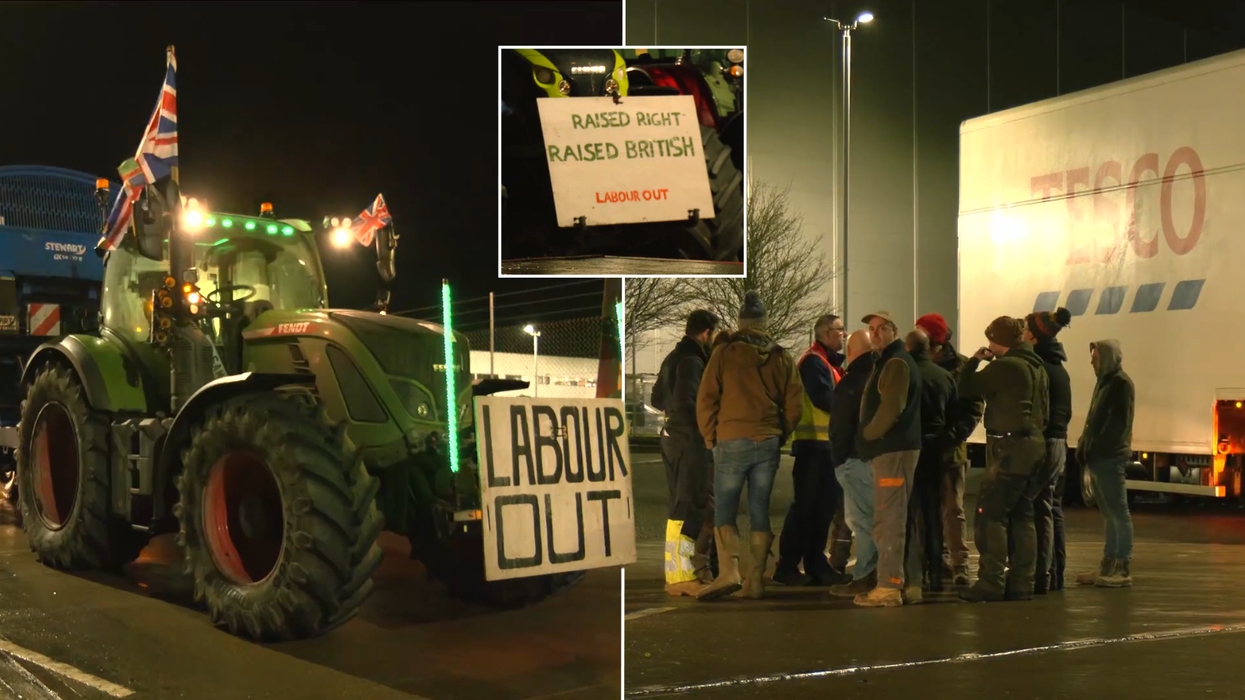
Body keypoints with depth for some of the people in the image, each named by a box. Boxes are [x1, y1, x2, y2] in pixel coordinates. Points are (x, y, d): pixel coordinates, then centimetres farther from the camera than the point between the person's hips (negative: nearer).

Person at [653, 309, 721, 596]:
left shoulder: (673, 357, 14)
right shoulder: (692, 360, -16)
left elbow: (658, 399, 20)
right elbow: (686, 402, -25)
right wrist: (706, 426, -15)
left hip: (673, 436, 10)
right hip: (689, 440, -10)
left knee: (679, 505, 17)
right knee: (688, 507, -7)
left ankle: (686, 563, 27)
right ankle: (680, 575, -5)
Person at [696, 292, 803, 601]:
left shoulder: (724, 353, -3)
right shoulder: (781, 357, 6)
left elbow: (706, 400, -4)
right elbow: (794, 405, 6)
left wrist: (710, 437, 7)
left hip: (732, 441, -3)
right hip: (769, 443, 3)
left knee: (724, 507, 1)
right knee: (760, 509, 8)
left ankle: (728, 571, -16)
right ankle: (756, 579, 7)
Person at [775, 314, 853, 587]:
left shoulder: (830, 362, 21)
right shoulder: (813, 361, -11)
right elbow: (824, 398, -21)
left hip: (826, 444, 10)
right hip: (814, 444, -10)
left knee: (824, 507, 11)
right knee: (806, 506, -8)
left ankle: (816, 565, 16)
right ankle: (787, 567, -5)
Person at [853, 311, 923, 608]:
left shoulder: (896, 363, -11)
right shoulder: (888, 361, 22)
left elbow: (891, 407, -21)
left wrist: (867, 434, -9)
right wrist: (869, 438, 16)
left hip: (893, 449, -11)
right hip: (894, 448, 11)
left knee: (889, 520, -11)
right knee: (897, 519, 13)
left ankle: (889, 586, -11)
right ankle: (907, 583, 18)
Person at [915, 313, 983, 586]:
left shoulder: (961, 366, -3)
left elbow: (975, 405, -6)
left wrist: (958, 433, -18)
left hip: (950, 448, -3)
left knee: (953, 508, -3)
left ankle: (959, 564, -2)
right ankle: (939, 559, 17)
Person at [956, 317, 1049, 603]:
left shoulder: (1005, 366, -14)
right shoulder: (1037, 367, 15)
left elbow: (967, 388, -10)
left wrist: (975, 360, 5)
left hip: (1009, 447, -9)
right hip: (1033, 445, 9)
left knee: (989, 515, -7)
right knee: (1022, 516, 11)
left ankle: (991, 584, -11)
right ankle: (1021, 584, 12)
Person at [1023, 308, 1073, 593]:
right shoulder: (1058, 367, 15)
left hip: (1041, 442, -10)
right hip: (1059, 441, 10)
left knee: (1041, 511, -8)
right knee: (1054, 510, 13)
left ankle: (1041, 577, -8)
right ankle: (1056, 575, 19)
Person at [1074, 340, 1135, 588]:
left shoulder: (1121, 383, -8)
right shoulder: (1104, 382, 19)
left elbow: (1119, 423, -16)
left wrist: (1096, 448, -18)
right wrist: (1085, 445, 7)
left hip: (1110, 458, -9)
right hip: (1098, 458, 9)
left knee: (1118, 513, -5)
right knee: (1108, 514, 11)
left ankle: (1124, 570, -3)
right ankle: (1109, 565, 15)